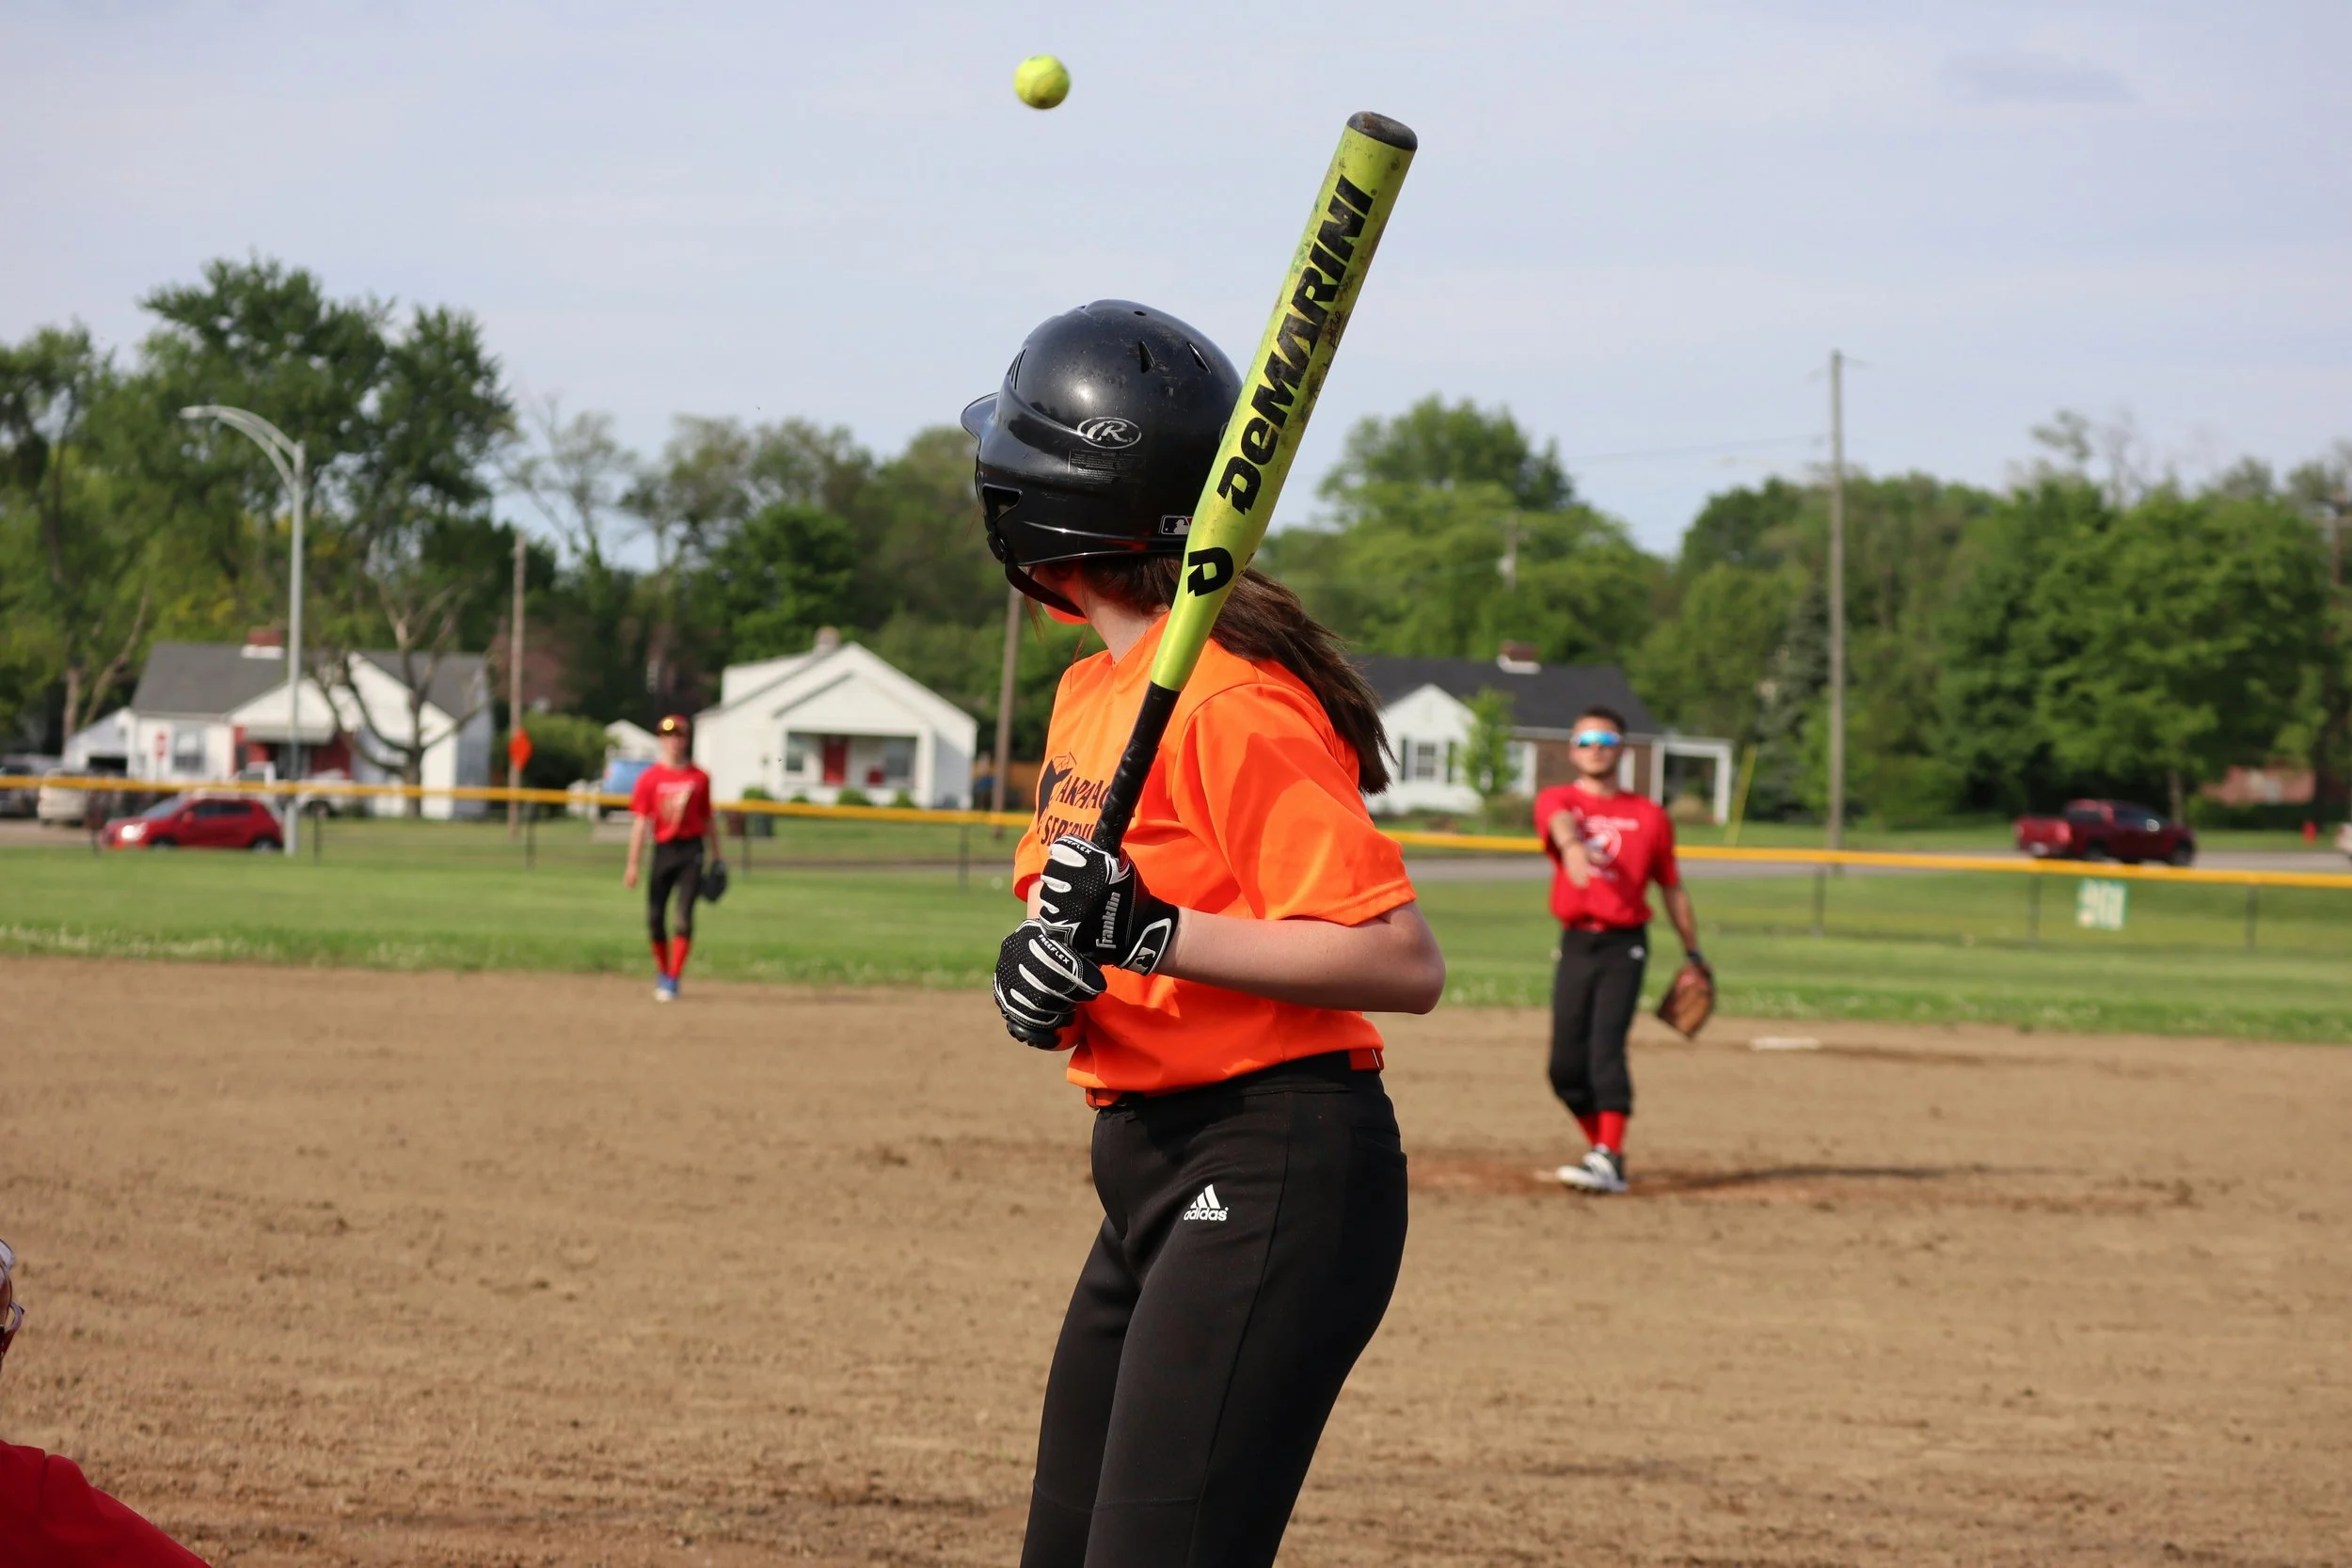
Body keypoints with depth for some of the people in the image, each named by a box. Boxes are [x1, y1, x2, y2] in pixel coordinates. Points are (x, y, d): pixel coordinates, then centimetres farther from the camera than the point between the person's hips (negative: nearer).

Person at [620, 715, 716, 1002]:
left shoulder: (699, 778, 4)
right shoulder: (649, 778, 0)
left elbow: (707, 819, 13)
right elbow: (640, 822, -3)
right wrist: (633, 865, -8)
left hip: (691, 851, -1)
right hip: (663, 850, 1)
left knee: (684, 916, -10)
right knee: (655, 917, 2)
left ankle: (673, 980, -7)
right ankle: (662, 971, 25)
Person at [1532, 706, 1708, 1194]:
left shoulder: (1650, 817, 7)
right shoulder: (1555, 800, 4)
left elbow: (1671, 888, 16)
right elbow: (1563, 824, -21)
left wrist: (1694, 953, 17)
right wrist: (1573, 846, -45)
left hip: (1624, 946, -2)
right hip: (1575, 946, 2)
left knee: (1606, 1047, -18)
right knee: (1566, 1065, 2)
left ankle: (1608, 1162, -23)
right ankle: (1604, 1149, 22)